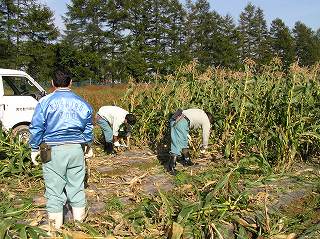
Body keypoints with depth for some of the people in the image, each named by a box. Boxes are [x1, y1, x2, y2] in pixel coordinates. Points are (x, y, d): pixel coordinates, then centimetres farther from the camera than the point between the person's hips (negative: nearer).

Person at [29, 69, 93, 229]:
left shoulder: (45, 102, -2)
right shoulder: (82, 103, 8)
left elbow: (36, 128, -3)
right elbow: (88, 128, 16)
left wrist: (35, 148, 7)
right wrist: (88, 144, 29)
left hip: (53, 150, -3)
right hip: (76, 148, 3)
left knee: (54, 186, 6)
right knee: (76, 183, 14)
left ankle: (56, 222, 15)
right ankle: (79, 216, 24)